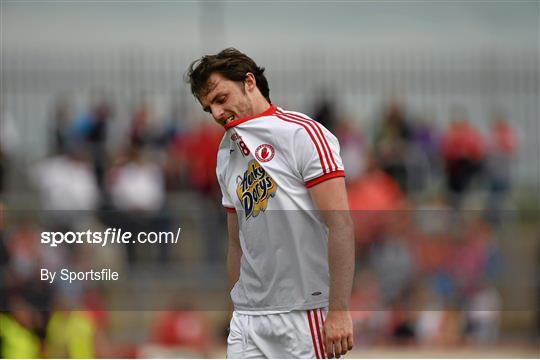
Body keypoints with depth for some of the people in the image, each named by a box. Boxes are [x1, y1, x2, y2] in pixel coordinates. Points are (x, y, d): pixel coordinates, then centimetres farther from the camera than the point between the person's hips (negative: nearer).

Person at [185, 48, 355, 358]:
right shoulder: (227, 155, 15)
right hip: (248, 318, 7)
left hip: (306, 317, -7)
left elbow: (340, 224, -14)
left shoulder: (302, 134, -8)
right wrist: (239, 307, 16)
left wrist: (339, 311, -19)